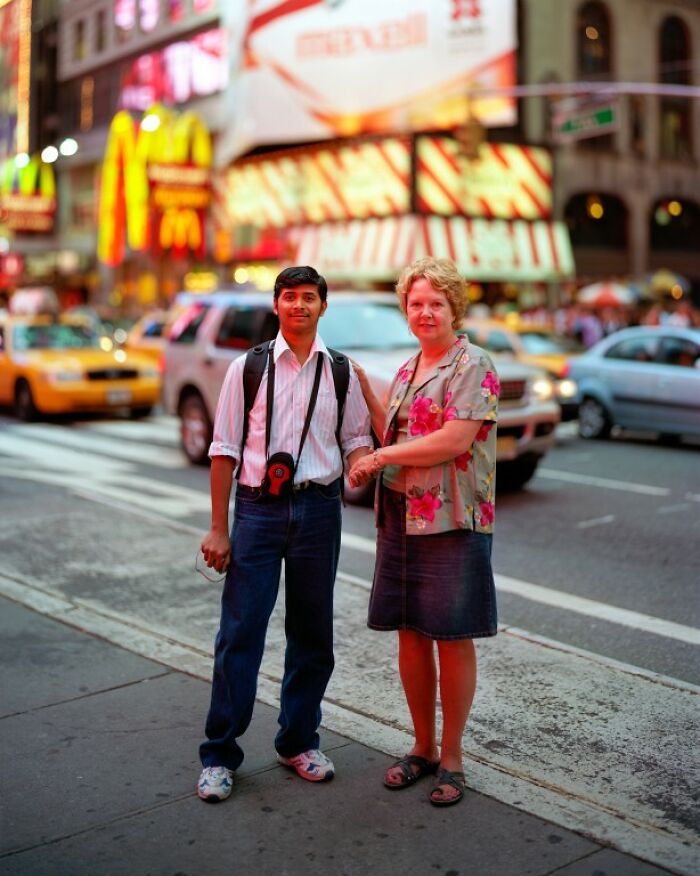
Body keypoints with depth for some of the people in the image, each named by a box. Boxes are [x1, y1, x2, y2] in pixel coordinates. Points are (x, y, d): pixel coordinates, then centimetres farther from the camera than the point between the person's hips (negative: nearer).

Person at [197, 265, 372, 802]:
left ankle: (299, 742, 28)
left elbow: (358, 440, 11)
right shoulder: (247, 369, 2)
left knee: (312, 633, 11)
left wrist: (360, 467, -14)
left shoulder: (341, 372, 7)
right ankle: (220, 754, 12)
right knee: (241, 632, -1)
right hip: (258, 508, -2)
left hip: (318, 508, 2)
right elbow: (225, 450, 1)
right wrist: (218, 528, -3)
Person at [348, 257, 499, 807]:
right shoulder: (406, 372, 16)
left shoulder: (474, 366, -8)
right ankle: (423, 748, 25)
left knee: (453, 638, 2)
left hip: (452, 521, -7)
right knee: (411, 635, 11)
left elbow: (455, 441, -18)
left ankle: (452, 758, 16)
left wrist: (378, 458, -11)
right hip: (400, 519, 7)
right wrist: (363, 387, 13)